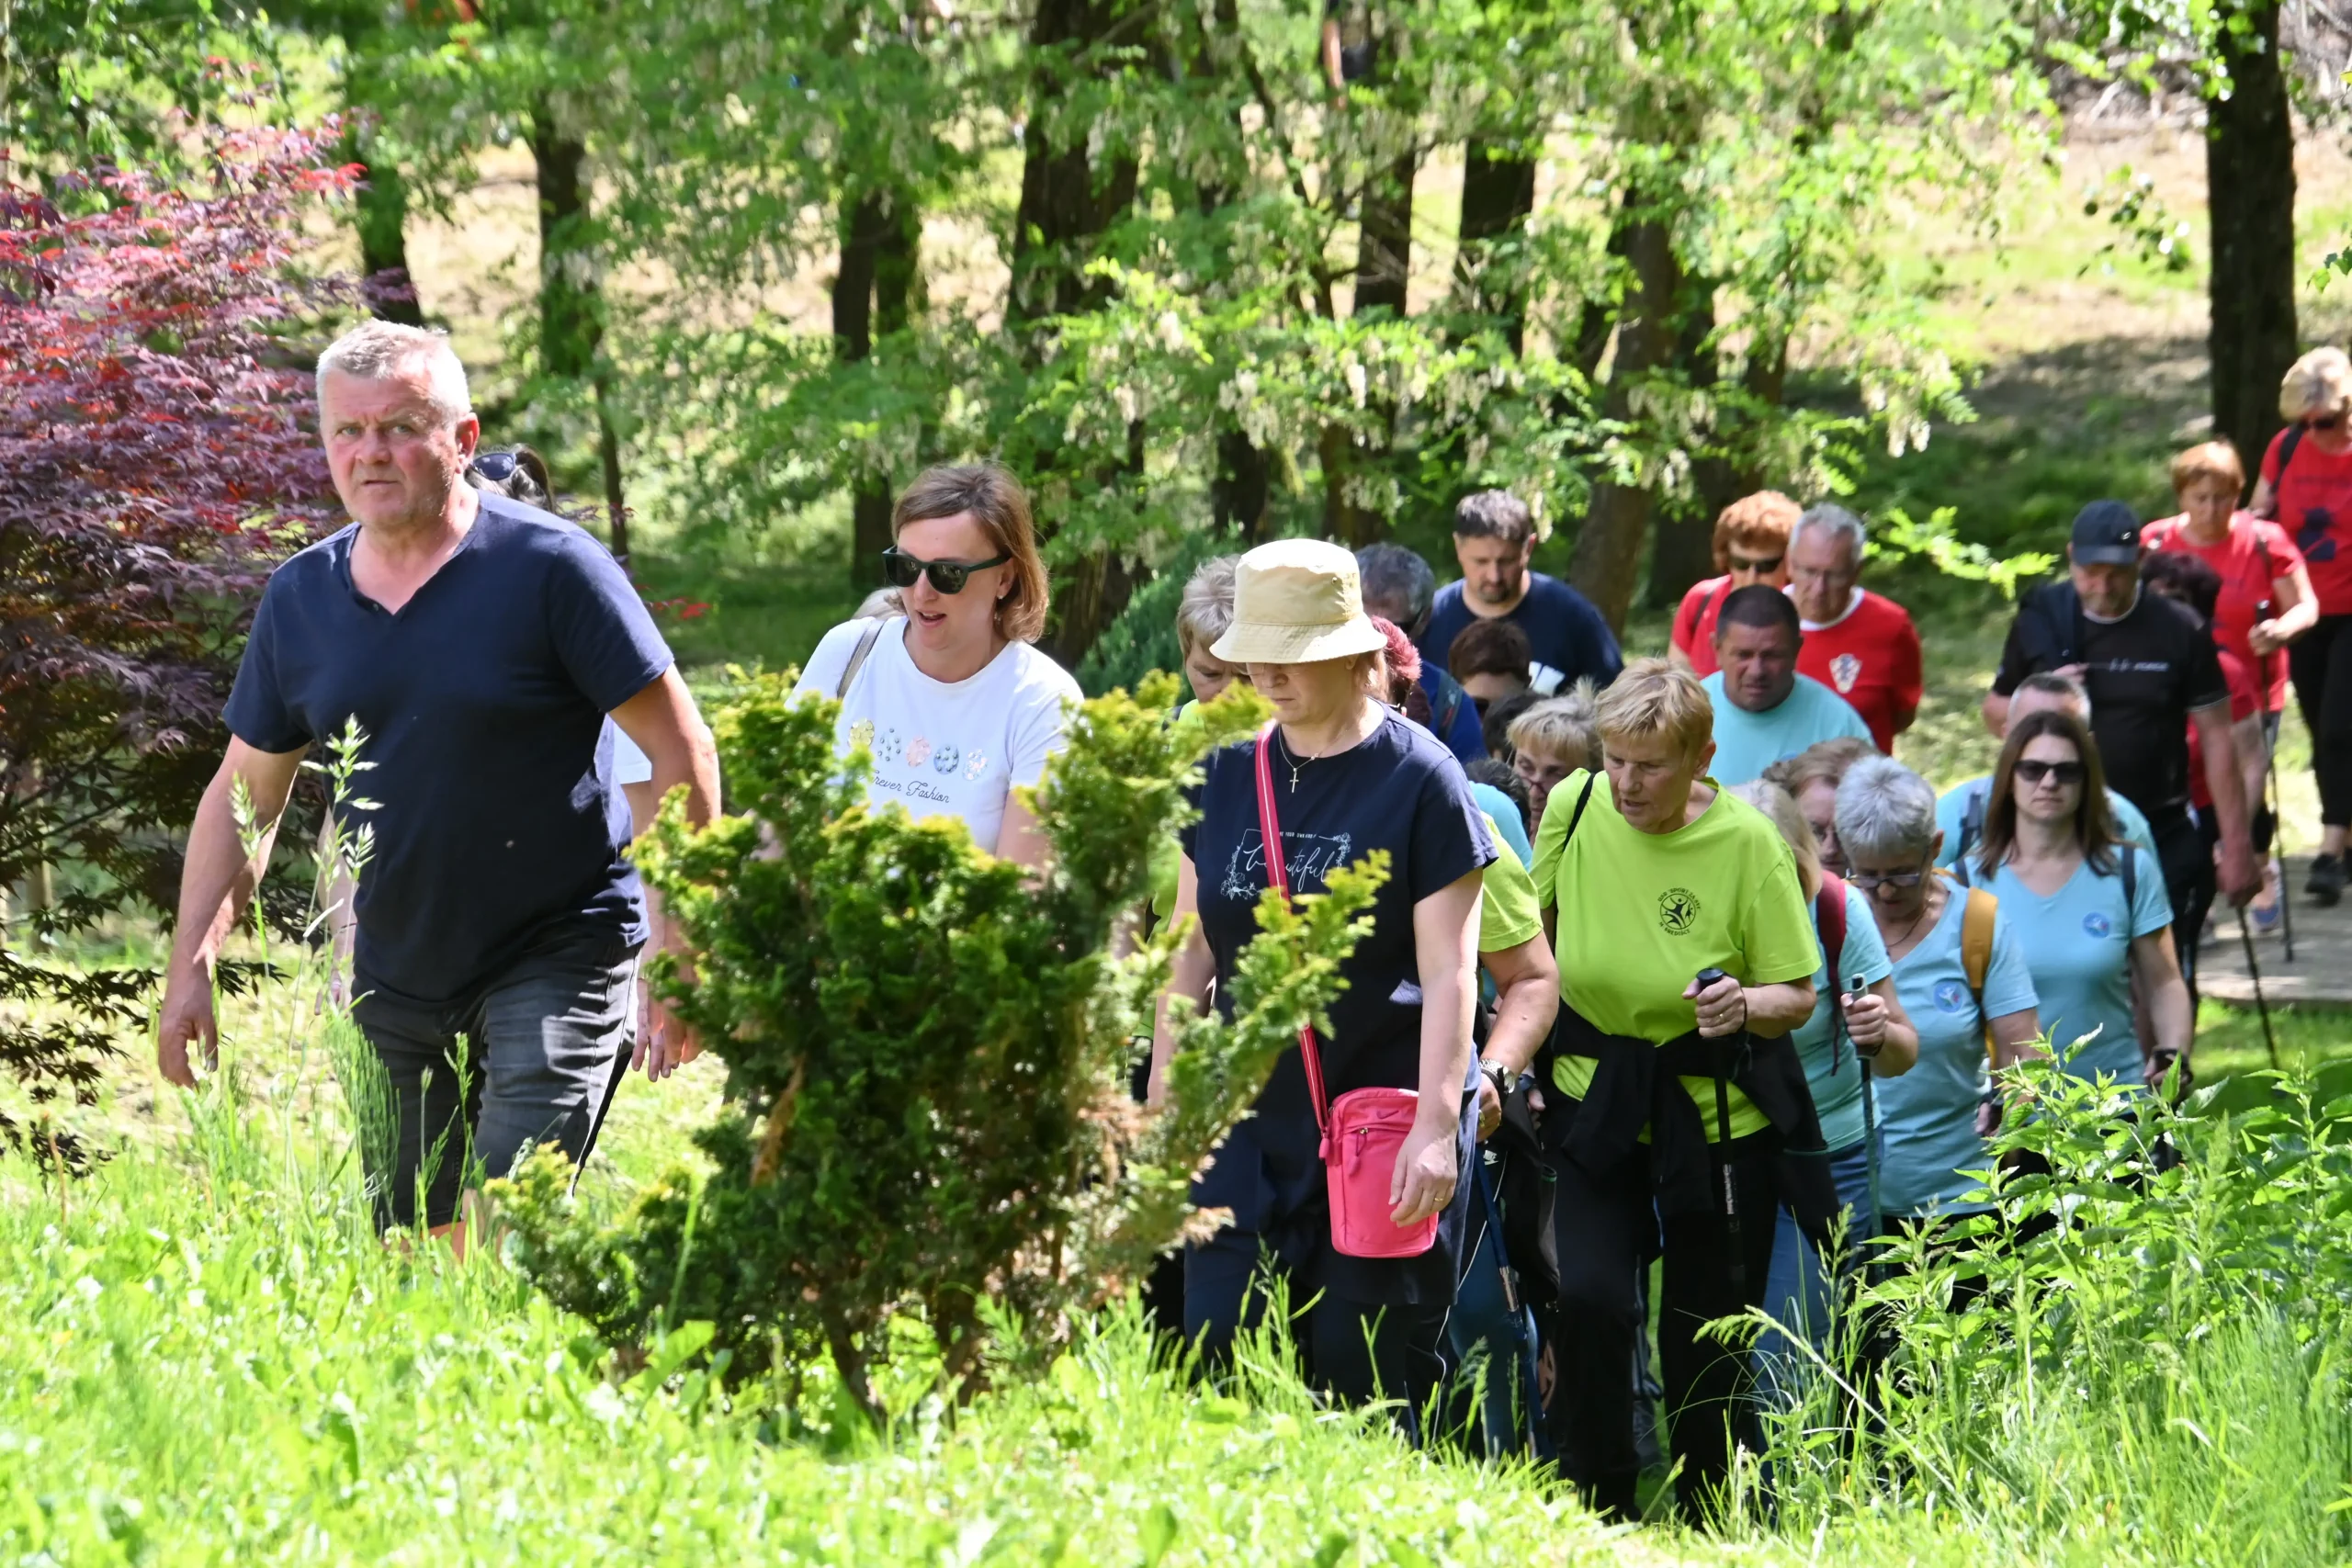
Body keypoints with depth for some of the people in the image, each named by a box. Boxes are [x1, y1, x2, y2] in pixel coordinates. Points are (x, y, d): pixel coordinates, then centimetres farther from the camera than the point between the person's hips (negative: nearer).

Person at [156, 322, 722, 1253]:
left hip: (557, 959, -6)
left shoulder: (549, 568, -12)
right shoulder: (301, 598, 3)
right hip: (395, 981, 6)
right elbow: (243, 794, 13)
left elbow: (680, 750, -11)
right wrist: (191, 968, 5)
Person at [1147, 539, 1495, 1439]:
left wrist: (1435, 1128, -16)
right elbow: (1192, 955, 15)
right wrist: (1160, 1109, 11)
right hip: (1249, 1120, 5)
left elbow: (1449, 973, -8)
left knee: (1366, 1373, -4)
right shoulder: (1227, 775, 10)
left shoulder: (1419, 780, -5)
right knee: (1221, 1361, -4)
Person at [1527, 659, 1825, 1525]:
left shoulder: (1749, 844, -15)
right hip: (1596, 1097, 2)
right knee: (1588, 1297, -17)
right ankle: (1596, 1511, -3)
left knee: (1706, 1332, 4)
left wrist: (1745, 1004, -29)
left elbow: (1797, 995, -8)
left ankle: (1706, 1522, 24)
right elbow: (1538, 932, 11)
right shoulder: (1575, 806, -7)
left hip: (1717, 1114, -2)